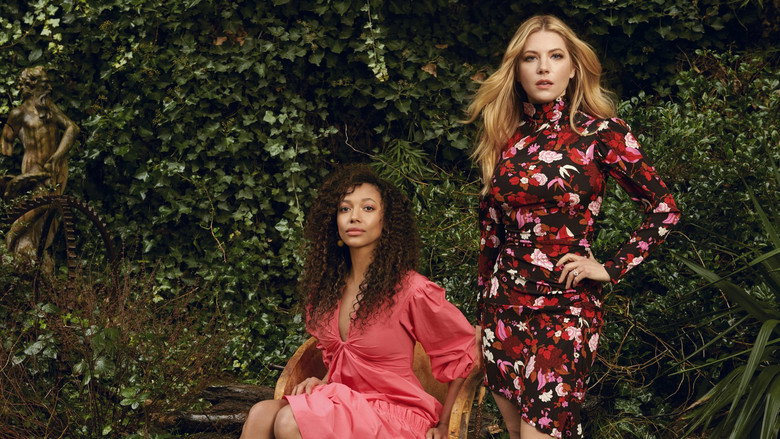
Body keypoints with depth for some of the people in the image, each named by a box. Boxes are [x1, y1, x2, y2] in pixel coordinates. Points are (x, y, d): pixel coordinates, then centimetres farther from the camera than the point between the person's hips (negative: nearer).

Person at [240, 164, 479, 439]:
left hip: (395, 415, -6)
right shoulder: (330, 286, 7)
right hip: (343, 403, 6)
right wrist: (322, 382, 2)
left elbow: (463, 348, -1)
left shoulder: (411, 290, -14)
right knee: (260, 415, -23)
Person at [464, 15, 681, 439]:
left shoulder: (599, 133, -5)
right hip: (503, 305, 4)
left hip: (566, 307, -4)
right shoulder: (504, 137, 7)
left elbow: (664, 208, -2)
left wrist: (613, 268, -7)